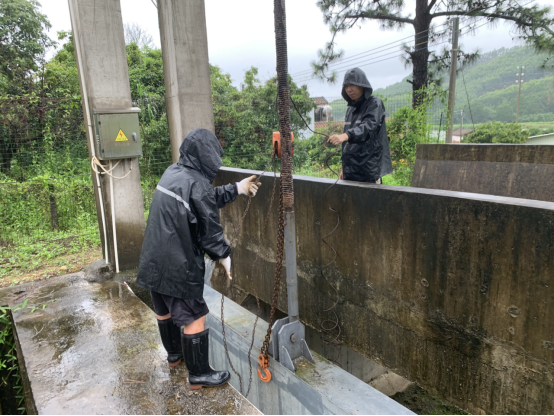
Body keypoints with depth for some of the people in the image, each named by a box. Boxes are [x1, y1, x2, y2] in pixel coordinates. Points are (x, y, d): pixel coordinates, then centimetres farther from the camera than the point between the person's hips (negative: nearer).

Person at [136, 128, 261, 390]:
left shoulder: (173, 173, 5)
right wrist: (223, 254, 2)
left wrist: (236, 189, 22)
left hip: (154, 260, 9)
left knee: (165, 310, 25)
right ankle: (199, 374, 21)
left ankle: (174, 354, 48)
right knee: (193, 317, 6)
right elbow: (209, 228, -14)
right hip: (178, 265, -9)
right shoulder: (196, 184, -21)